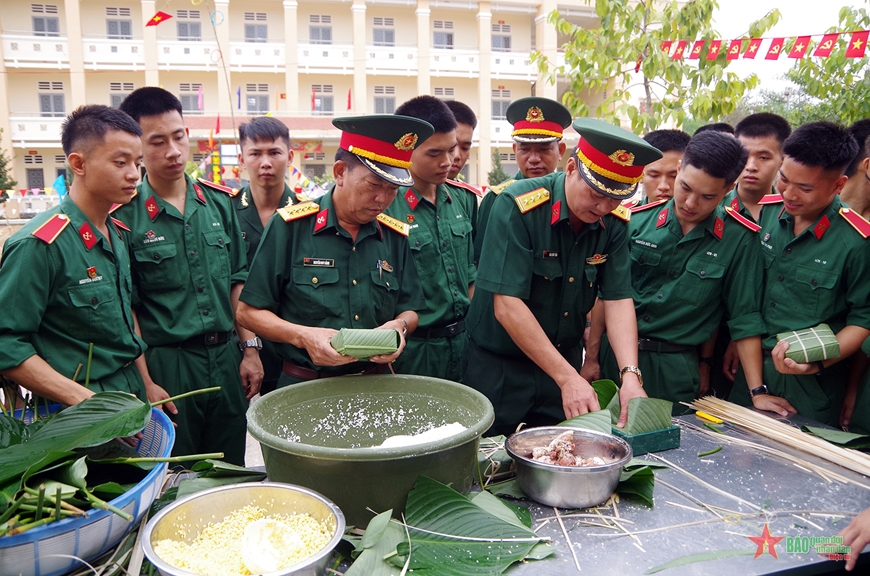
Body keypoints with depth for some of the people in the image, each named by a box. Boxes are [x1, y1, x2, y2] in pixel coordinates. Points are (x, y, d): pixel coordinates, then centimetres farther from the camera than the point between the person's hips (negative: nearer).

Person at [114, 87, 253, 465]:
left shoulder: (219, 203, 5)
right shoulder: (124, 216, -7)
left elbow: (237, 282, 9)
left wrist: (250, 349, 3)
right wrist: (146, 383, -11)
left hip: (226, 359, 4)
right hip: (165, 365, -4)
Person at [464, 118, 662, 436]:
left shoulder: (614, 224, -5)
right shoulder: (517, 206, -22)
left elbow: (618, 299, -6)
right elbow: (506, 305, -26)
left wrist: (630, 374, -22)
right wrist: (567, 377, -27)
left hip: (565, 361, 5)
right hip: (499, 367, -4)